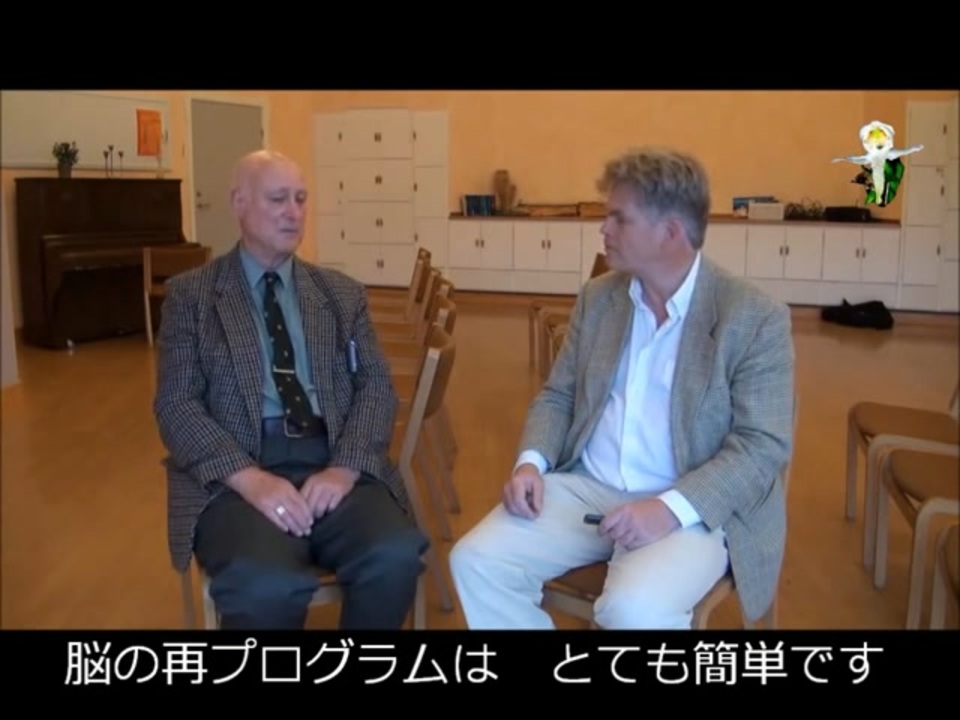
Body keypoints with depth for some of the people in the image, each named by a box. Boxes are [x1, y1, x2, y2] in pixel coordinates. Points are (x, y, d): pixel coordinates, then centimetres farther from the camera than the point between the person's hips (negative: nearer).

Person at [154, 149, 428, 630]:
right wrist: (251, 479, -17)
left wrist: (346, 468, -11)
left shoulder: (344, 294, 17)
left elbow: (376, 387, 8)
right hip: (236, 472, -2)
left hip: (332, 464, 3)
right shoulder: (190, 295, 9)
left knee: (396, 555, -28)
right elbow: (176, 405, -1)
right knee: (266, 584, -34)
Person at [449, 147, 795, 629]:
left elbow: (764, 445, -13)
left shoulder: (756, 319, -9)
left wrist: (672, 508, -25)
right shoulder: (597, 298, 8)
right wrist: (531, 461, -6)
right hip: (585, 487, 5)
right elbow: (558, 395, 14)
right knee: (477, 560, -15)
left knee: (633, 608, -33)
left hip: (693, 507, -5)